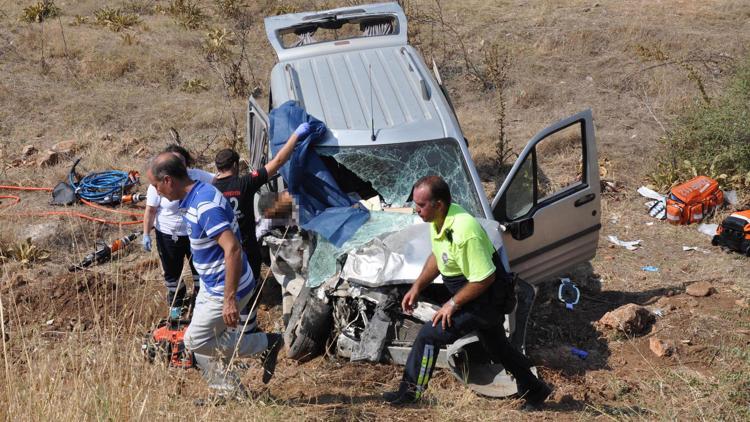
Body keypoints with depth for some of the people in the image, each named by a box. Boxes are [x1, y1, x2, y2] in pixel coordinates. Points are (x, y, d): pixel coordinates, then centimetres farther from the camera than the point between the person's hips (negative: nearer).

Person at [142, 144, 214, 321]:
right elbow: (150, 210, -12)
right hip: (168, 235, -2)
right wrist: (146, 234, -12)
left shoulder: (197, 175, -11)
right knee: (172, 271, 15)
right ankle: (176, 303, 38)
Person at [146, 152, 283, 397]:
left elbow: (233, 250, -33)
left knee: (196, 342, -2)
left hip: (225, 290, -10)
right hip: (210, 286, 10)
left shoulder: (206, 205, -27)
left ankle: (266, 343, 7)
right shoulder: (191, 199, 5)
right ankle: (229, 393, 26)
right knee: (202, 343, 14)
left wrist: (230, 299, -33)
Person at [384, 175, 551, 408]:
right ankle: (535, 391, 42)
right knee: (497, 346, 24)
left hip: (485, 298, -10)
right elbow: (438, 256, 14)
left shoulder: (464, 231, -34)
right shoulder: (438, 219, -4)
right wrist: (417, 287, 6)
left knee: (430, 334, -11)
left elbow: (485, 278, -29)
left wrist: (453, 303, -21)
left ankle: (410, 391, 3)